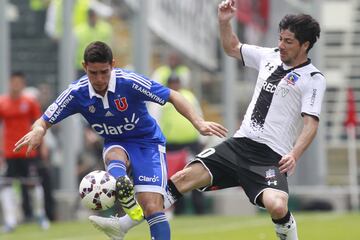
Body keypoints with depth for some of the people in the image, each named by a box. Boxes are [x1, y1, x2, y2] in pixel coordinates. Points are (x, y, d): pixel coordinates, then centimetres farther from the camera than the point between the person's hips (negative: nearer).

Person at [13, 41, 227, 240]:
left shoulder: (130, 82, -24)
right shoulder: (77, 93, -14)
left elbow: (173, 97, -17)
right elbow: (45, 121, -8)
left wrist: (199, 123, -28)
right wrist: (38, 131, -33)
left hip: (148, 141, -2)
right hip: (116, 144, 2)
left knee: (152, 207, -19)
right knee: (114, 157, -37)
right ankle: (128, 204, -61)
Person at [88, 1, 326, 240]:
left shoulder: (313, 79, -6)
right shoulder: (270, 57, 14)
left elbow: (311, 124, -15)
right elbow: (232, 48, 31)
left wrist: (294, 155, -31)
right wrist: (224, 22, 14)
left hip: (272, 157, -6)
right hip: (240, 143, 6)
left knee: (276, 206, -33)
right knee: (186, 176, -6)